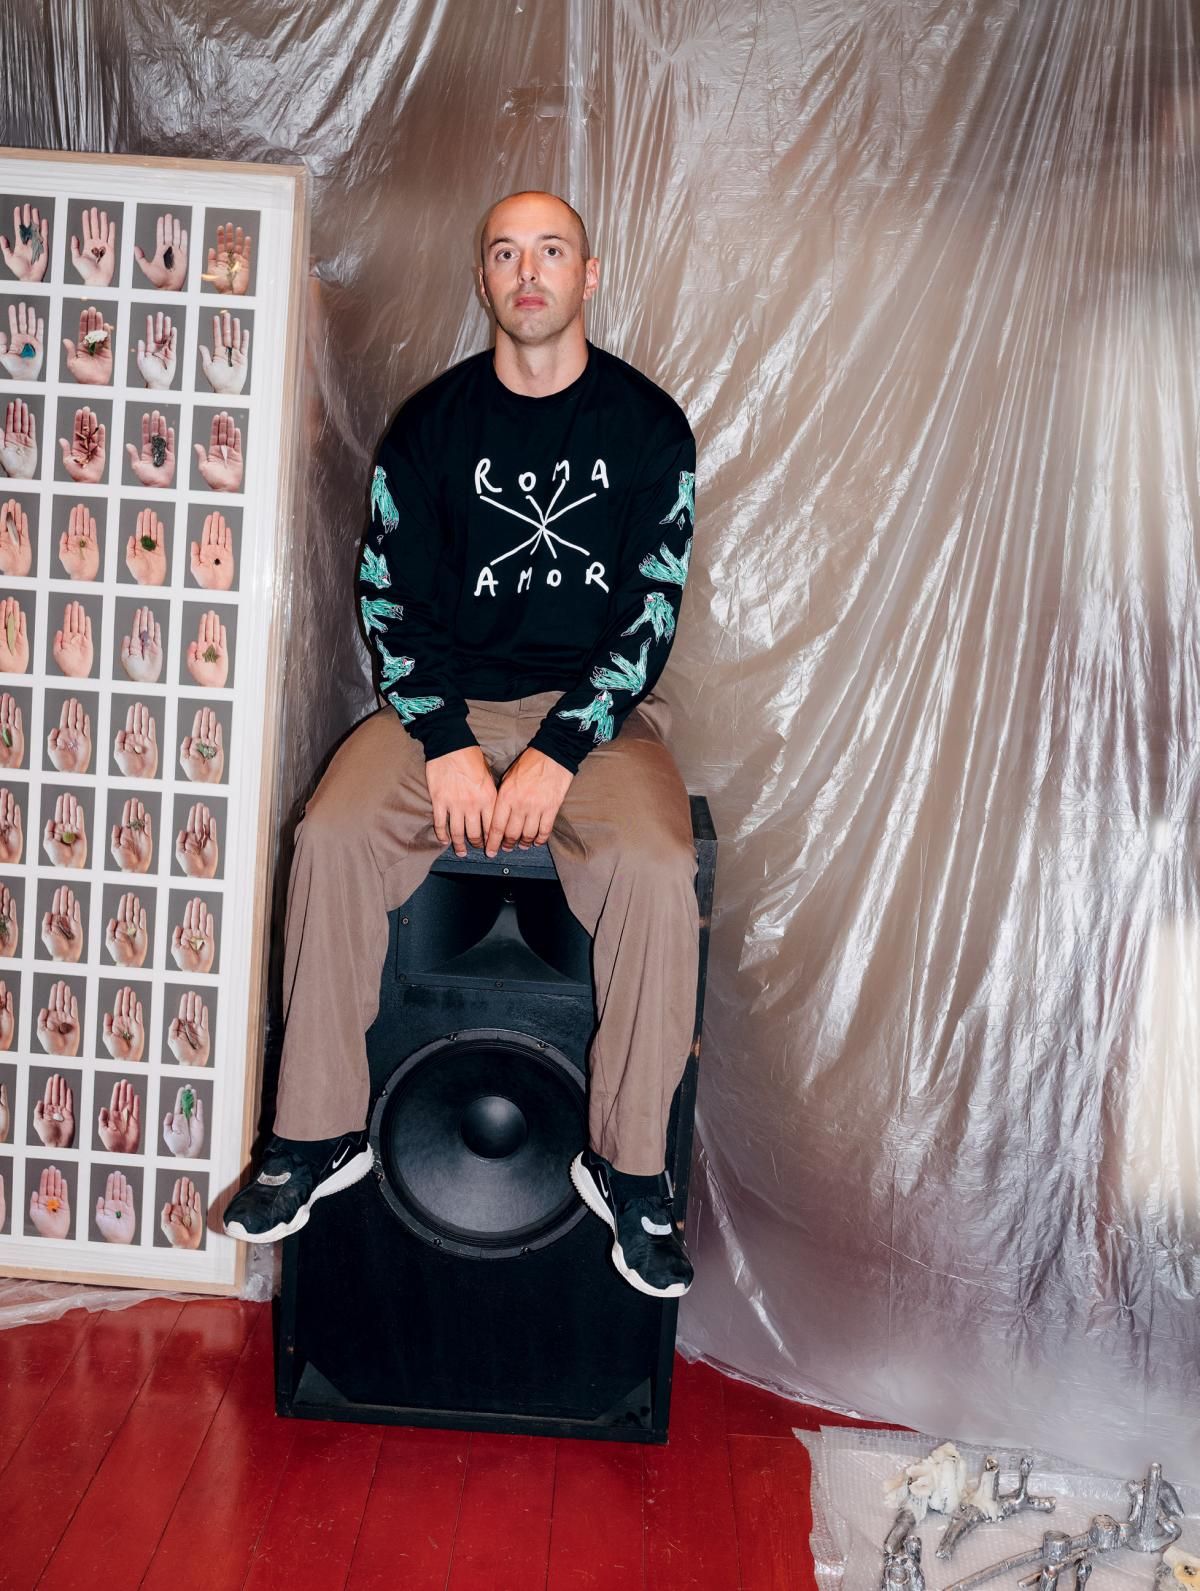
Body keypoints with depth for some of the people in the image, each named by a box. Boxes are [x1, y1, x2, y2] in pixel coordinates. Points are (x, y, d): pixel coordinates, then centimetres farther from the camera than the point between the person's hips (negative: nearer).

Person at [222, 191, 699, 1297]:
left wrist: (560, 752, -16)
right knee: (332, 836, -24)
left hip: (596, 707, -1)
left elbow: (653, 609, -4)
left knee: (657, 870, -29)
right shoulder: (432, 424, 6)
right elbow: (390, 598, 2)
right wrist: (446, 743, -13)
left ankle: (629, 1165, -12)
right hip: (450, 702, 2)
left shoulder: (649, 425, 2)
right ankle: (320, 1133, -9)